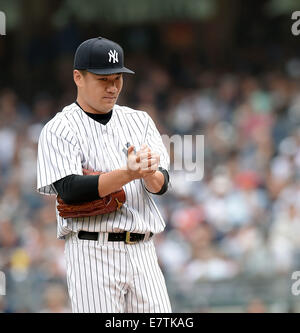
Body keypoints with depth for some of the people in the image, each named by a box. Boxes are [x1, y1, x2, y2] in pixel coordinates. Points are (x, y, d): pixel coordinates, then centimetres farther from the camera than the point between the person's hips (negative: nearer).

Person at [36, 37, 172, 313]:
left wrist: (149, 172, -20)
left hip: (142, 252, 5)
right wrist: (128, 174, -25)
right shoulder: (59, 130, 0)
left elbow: (161, 184, 5)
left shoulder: (139, 121, 15)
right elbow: (70, 190, -14)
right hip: (92, 252, -5)